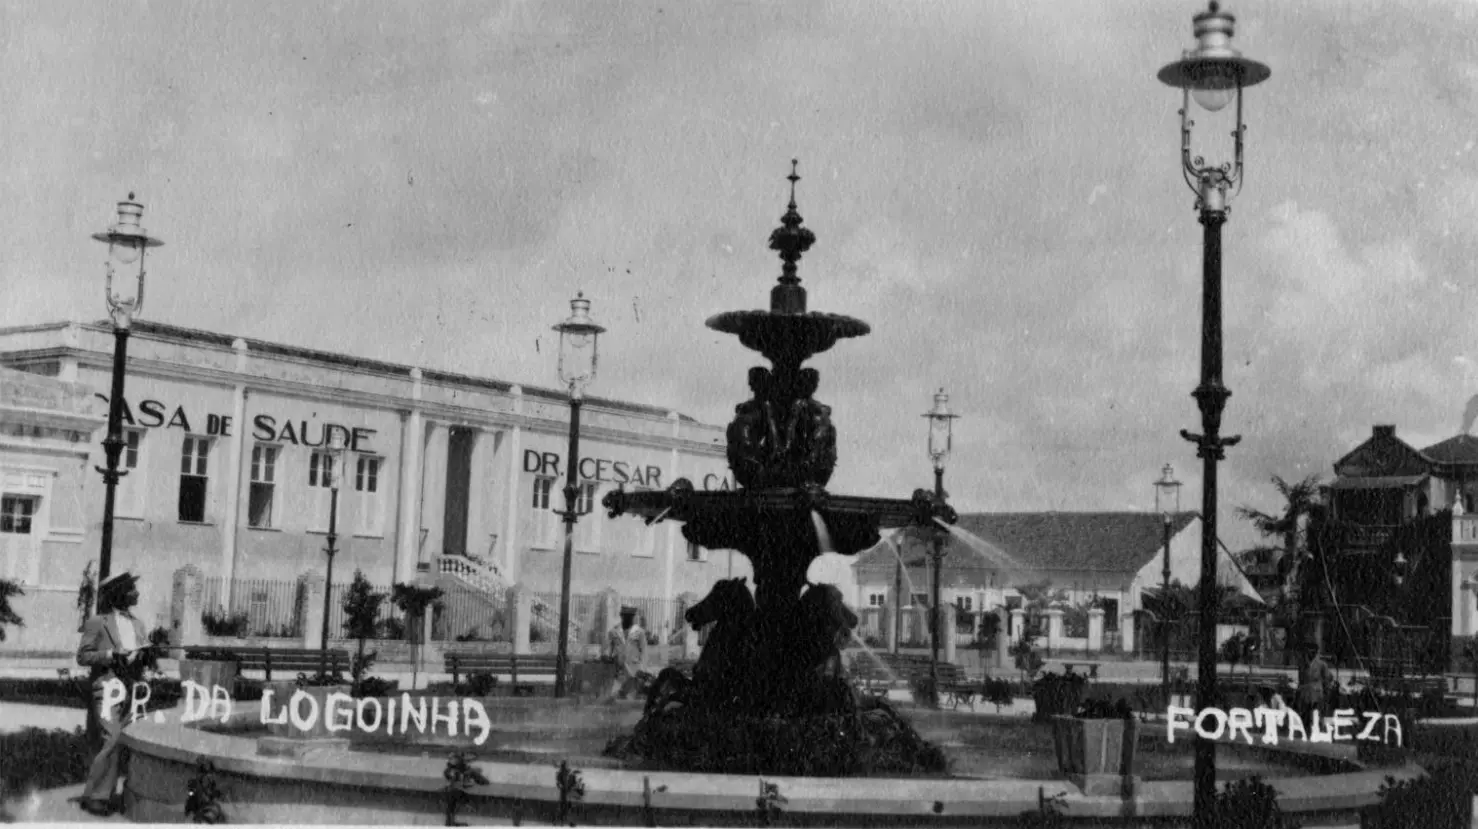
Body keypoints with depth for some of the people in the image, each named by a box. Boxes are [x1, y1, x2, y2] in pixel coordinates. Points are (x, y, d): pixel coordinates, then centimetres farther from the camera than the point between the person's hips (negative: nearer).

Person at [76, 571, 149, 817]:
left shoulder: (137, 625, 17)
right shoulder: (97, 623, -1)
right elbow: (82, 656, -4)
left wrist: (144, 654, -1)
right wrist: (111, 654, -17)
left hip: (133, 690, 6)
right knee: (114, 740, -17)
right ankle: (94, 796, -7)